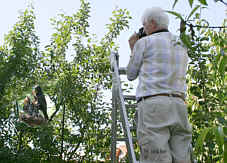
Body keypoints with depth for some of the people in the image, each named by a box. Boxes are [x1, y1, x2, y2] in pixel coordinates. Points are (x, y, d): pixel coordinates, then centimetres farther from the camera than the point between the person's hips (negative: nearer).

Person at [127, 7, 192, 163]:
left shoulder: (144, 42, 6)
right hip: (179, 106, 6)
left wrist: (133, 49, 28)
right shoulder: (182, 48, 24)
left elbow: (131, 75, 14)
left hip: (153, 104, -6)